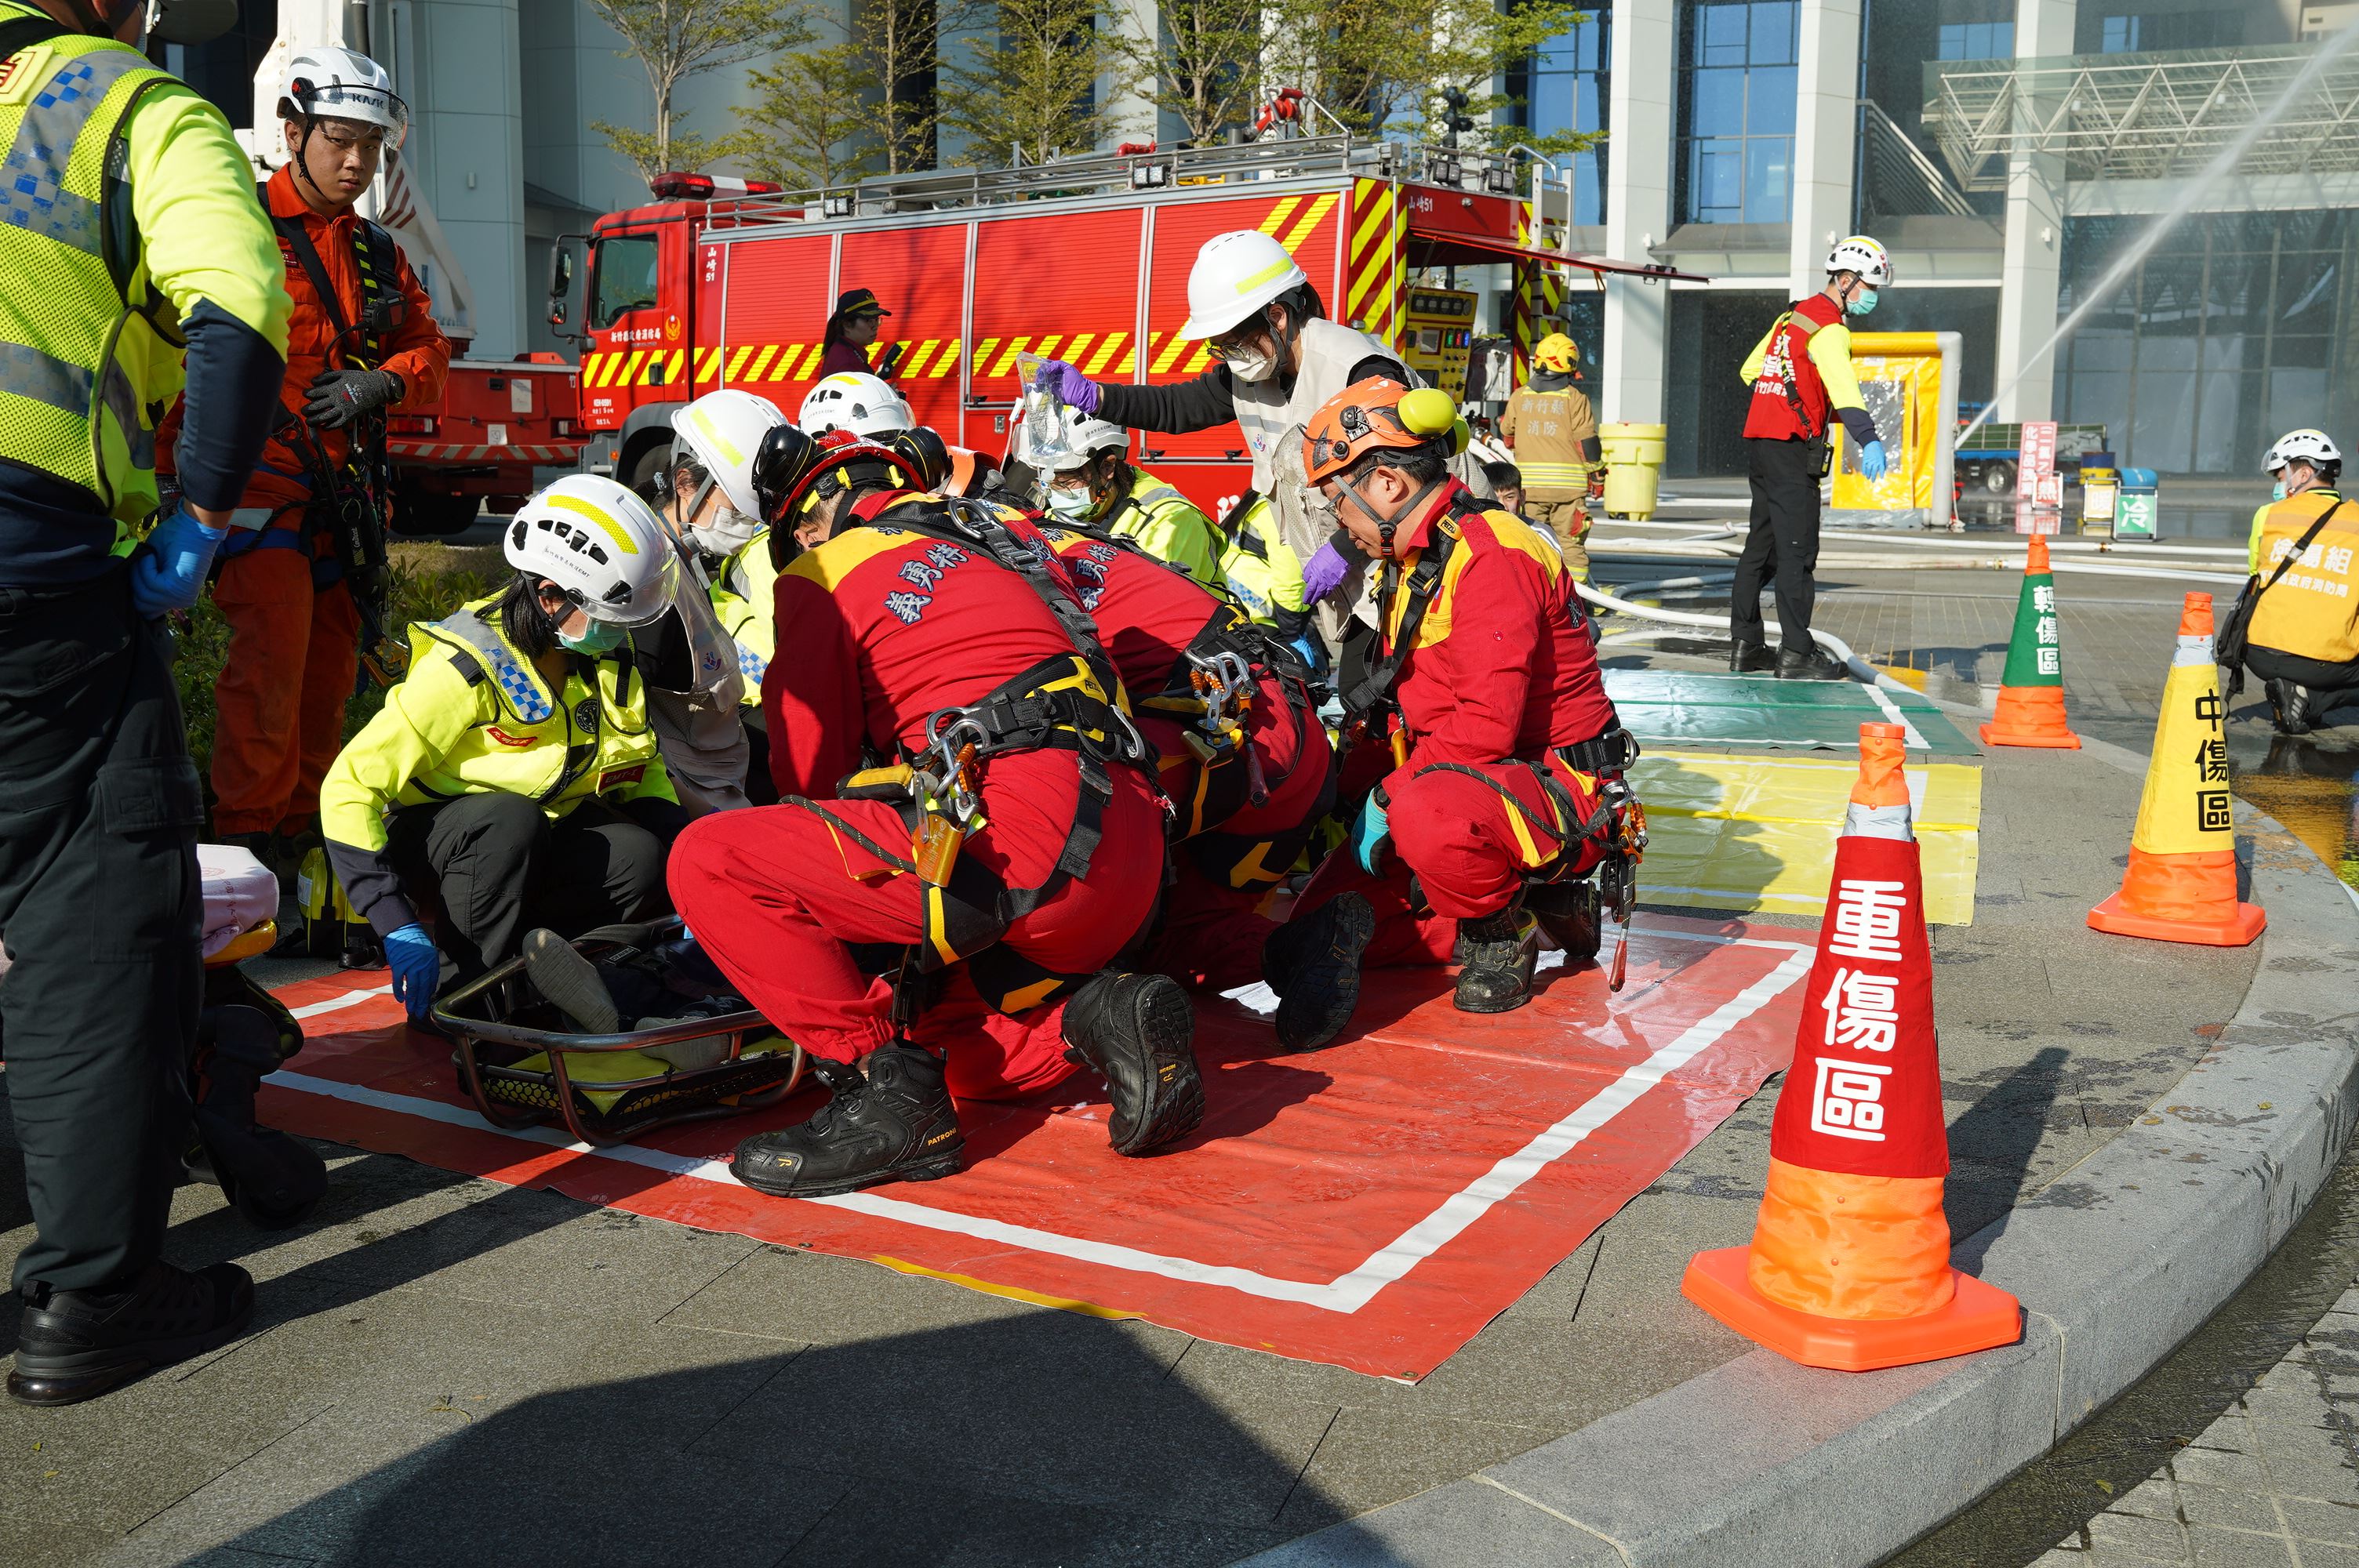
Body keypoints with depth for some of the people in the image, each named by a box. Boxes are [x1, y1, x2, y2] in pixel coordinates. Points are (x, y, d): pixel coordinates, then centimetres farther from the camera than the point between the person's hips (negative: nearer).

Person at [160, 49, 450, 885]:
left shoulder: (378, 253, 17)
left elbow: (429, 349, 19)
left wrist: (379, 385, -3)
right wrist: (182, 475, -17)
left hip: (342, 490, 7)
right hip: (260, 477, -7)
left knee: (330, 660, 10)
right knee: (271, 658, -15)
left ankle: (300, 825, 21)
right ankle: (247, 838, -7)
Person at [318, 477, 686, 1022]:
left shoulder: (606, 655, -6)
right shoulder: (465, 669, -25)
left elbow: (643, 770, 7)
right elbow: (348, 787, -26)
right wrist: (398, 926, -34)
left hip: (541, 837, 5)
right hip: (428, 840, -5)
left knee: (641, 859, -24)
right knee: (510, 818, -38)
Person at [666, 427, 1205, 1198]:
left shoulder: (824, 575, 9)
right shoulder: (1008, 536, 28)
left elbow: (811, 769, 12)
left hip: (1017, 841, -8)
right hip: (1128, 863, 8)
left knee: (709, 860, -3)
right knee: (921, 1032, 27)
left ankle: (886, 1092, -8)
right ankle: (1094, 1017, 2)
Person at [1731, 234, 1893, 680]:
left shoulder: (1792, 315, 18)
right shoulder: (1829, 328, -11)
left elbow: (1751, 369, 26)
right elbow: (1842, 385, -27)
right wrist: (1868, 439, -38)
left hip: (1757, 441, 9)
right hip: (1792, 448, -9)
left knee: (1762, 544, 13)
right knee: (1798, 551, -7)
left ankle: (1744, 645, 17)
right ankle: (1797, 653, -7)